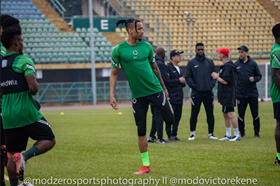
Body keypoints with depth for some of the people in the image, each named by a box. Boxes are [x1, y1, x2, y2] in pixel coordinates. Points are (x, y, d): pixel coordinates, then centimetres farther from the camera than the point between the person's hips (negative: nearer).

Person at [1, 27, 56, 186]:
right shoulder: (23, 61, -9)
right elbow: (33, 87, -19)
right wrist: (35, 90, 2)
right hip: (27, 112, -6)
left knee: (13, 155, 14)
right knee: (49, 141, 8)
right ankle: (25, 156, -16)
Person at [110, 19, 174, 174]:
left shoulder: (146, 46, 3)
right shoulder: (118, 50, -4)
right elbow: (114, 73, 1)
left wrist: (163, 87, 20)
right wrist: (112, 95, -7)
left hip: (155, 90, 1)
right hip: (138, 95, -1)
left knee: (170, 120, -7)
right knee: (141, 130, 3)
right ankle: (146, 165, 13)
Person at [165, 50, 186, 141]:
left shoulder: (178, 68, 19)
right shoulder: (168, 67, -9)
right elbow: (166, 81, -18)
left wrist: (183, 82, 6)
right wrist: (178, 80, -16)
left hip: (179, 95, 8)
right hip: (172, 96, -8)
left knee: (178, 116, 8)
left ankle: (174, 134, 15)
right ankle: (169, 135, -3)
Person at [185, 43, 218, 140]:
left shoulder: (210, 62, 12)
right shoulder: (191, 63, 4)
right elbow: (187, 77, 1)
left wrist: (212, 85, -2)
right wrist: (194, 86, -9)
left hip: (208, 92, 3)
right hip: (196, 93, -2)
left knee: (210, 114, 4)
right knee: (194, 114, -1)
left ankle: (211, 133, 12)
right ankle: (192, 134, 7)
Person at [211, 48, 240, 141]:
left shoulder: (227, 66, -17)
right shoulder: (227, 65, 16)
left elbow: (225, 81, -22)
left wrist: (217, 77, -7)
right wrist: (218, 75, 13)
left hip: (228, 94, -11)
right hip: (225, 94, 11)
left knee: (231, 114, -11)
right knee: (225, 114, 16)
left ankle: (237, 135, -10)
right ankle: (228, 135, 22)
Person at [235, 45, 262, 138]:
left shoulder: (253, 63, 2)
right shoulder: (236, 64, 5)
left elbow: (259, 76, 8)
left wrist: (254, 79, -14)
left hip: (252, 93, -1)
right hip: (240, 94, 1)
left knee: (255, 113, 1)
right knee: (241, 114, 3)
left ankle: (257, 132, 12)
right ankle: (242, 133, 13)